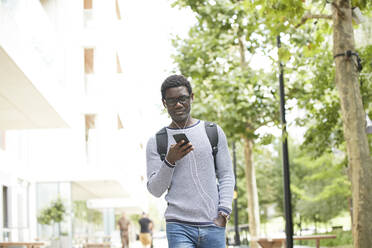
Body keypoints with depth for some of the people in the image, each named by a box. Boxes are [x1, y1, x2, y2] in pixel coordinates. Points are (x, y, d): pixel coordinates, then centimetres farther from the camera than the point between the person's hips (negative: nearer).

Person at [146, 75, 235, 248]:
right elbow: (155, 190, 2)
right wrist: (170, 161, -13)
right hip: (179, 227, -2)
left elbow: (226, 176, 10)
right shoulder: (156, 142, 7)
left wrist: (224, 212, -2)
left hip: (213, 226, 2)